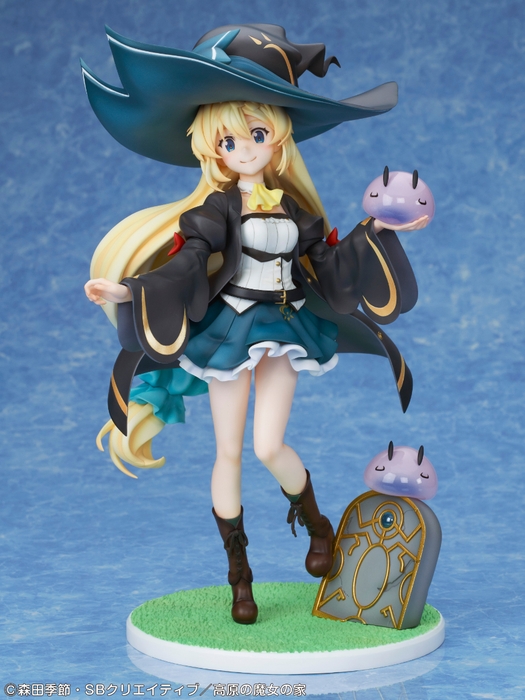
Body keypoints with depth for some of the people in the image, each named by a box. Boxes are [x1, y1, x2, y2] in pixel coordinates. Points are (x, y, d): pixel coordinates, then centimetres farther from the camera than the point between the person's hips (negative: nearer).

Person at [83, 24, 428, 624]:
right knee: (228, 452, 3)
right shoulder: (217, 207, -6)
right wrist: (128, 290, -29)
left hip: (283, 331, 2)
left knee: (269, 446, -11)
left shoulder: (292, 205, 5)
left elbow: (329, 264, 12)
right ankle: (239, 572, 16)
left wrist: (376, 230, 10)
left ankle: (315, 522, 21)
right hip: (229, 330, -2)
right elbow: (183, 267, -15)